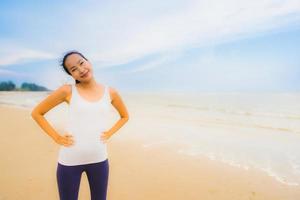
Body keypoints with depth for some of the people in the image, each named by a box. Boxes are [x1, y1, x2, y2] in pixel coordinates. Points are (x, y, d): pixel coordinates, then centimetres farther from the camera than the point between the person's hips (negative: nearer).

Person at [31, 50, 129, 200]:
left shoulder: (110, 92, -1)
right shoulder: (67, 91, -7)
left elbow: (125, 116, 15)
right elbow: (36, 113, 2)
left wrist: (109, 133, 2)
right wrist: (57, 138, -5)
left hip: (99, 159, 2)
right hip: (69, 161, -2)